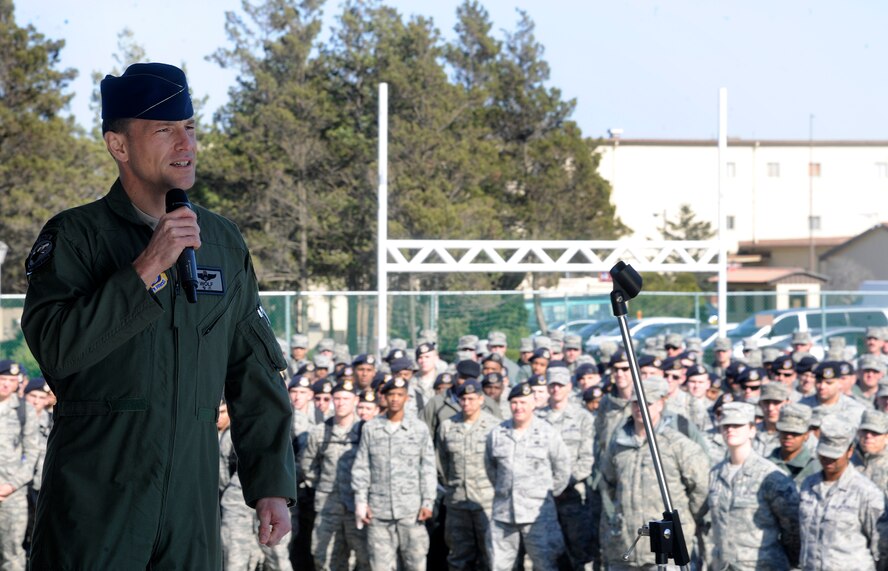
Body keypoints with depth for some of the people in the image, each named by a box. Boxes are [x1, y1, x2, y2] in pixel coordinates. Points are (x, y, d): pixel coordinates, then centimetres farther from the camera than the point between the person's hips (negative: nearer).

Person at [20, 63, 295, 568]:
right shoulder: (75, 235, -1)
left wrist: (272, 485, 9)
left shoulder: (225, 243, 13)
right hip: (94, 502, -4)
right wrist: (147, 270, -18)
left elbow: (254, 373, 16)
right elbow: (54, 347, -16)